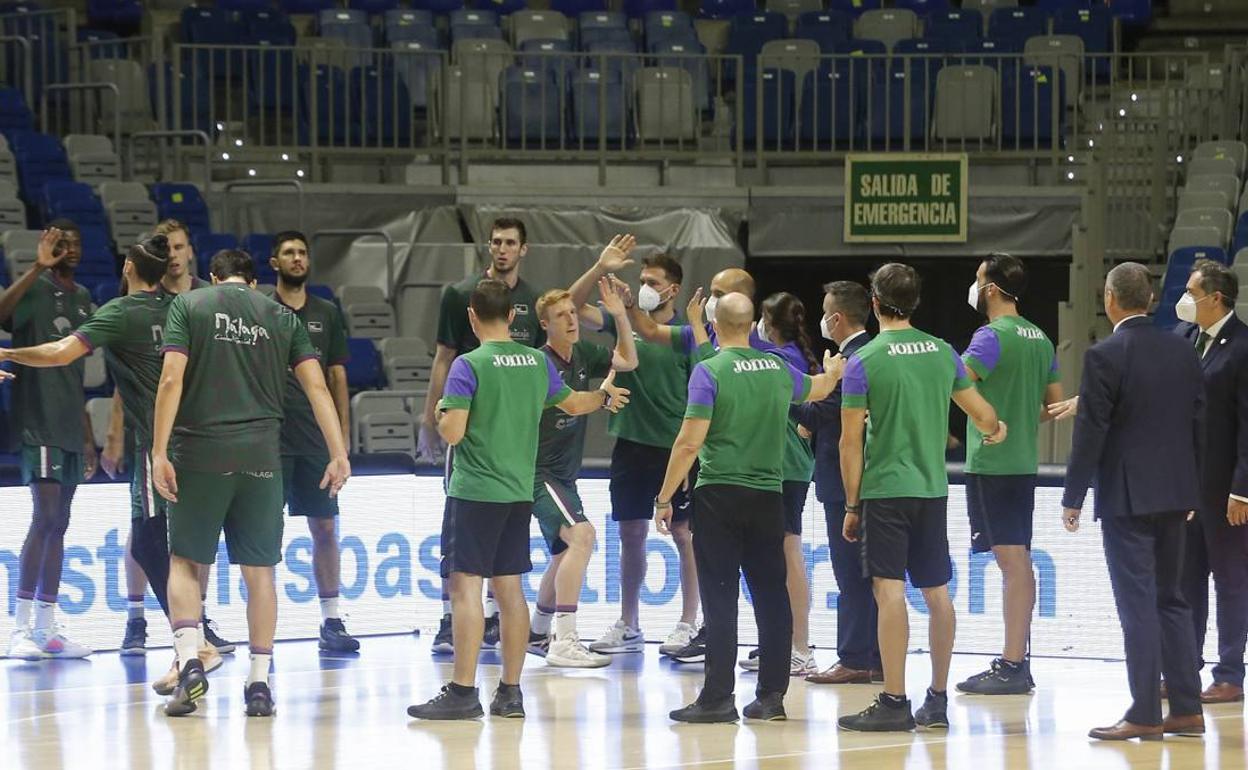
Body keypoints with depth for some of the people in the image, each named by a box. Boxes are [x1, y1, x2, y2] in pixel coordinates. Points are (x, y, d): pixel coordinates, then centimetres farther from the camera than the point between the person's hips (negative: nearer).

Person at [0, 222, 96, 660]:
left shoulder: (82, 298, 17)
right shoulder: (36, 289, -6)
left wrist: (87, 435, 20)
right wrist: (37, 268, -32)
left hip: (70, 427, 8)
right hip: (39, 422, -8)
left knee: (58, 524, 8)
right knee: (46, 516, -15)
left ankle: (47, 628, 11)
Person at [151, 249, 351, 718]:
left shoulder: (188, 305, 5)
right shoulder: (281, 317, 12)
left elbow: (172, 379, -6)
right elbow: (317, 386, 4)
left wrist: (160, 452, -8)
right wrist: (339, 454, 4)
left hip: (200, 453, -2)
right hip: (261, 455, 2)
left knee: (184, 561, 9)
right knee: (259, 570, 9)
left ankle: (189, 661, -9)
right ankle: (259, 683, 8)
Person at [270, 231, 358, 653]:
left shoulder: (327, 314, 11)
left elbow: (337, 377, 13)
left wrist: (343, 434, 7)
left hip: (318, 439, 3)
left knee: (325, 527, 4)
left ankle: (332, 621, 9)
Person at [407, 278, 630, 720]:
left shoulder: (469, 365, -11)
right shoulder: (537, 362, 8)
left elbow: (452, 432, -16)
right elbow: (572, 404, 25)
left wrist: (442, 417, 8)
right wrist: (605, 395, 46)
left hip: (474, 492, -6)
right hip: (519, 492, 6)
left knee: (466, 585, -6)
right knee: (509, 588, 11)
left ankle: (463, 692, -10)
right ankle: (510, 693, 14)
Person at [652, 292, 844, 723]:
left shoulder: (709, 372, -8)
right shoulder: (777, 369, 9)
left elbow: (689, 442, -13)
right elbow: (816, 389, 32)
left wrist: (664, 498, -6)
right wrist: (832, 373, 56)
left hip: (719, 494, -4)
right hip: (768, 494, 5)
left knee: (720, 599, -3)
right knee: (771, 595, 8)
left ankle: (718, 698, -4)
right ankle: (771, 695, 11)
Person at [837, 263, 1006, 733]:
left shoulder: (864, 361, -8)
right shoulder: (942, 353, 7)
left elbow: (851, 440, -9)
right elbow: (982, 415, 17)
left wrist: (852, 504, -1)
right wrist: (997, 430, 41)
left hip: (885, 489, -5)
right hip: (932, 488, 5)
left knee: (890, 590, -7)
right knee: (936, 592, 11)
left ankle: (894, 703, -10)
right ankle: (938, 700, 16)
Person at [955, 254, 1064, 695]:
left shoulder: (993, 336, -14)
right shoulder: (1040, 338, 13)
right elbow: (1055, 403, 20)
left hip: (991, 464, -8)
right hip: (1023, 462, 8)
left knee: (1011, 562, -8)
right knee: (1019, 563, 11)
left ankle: (1012, 667, -8)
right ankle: (1016, 662, 17)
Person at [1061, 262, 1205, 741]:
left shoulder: (1105, 356, -13)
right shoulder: (1183, 352, 6)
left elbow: (1091, 432, -13)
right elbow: (1199, 424, 10)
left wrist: (1073, 498, -6)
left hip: (1126, 497, -6)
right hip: (1175, 494, 6)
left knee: (1138, 604, -4)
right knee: (1171, 599, 14)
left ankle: (1145, 715, -3)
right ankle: (1186, 709, 14)